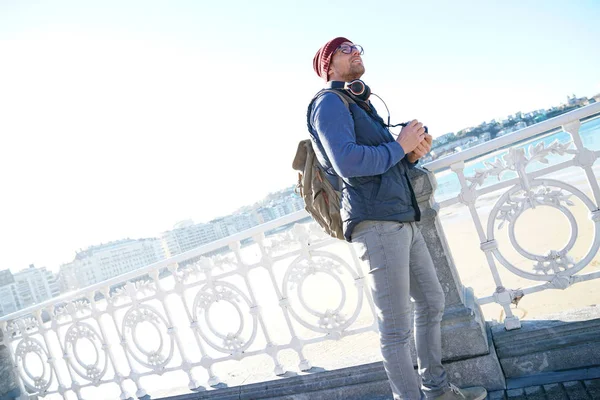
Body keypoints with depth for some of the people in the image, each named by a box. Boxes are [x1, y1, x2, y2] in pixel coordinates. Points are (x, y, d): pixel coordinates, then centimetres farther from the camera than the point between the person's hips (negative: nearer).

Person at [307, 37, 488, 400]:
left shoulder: (362, 105, 24)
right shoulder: (329, 103, -5)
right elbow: (347, 163, -23)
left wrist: (413, 155, 5)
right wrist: (399, 146, -11)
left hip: (403, 220, 10)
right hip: (376, 222, -10)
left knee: (432, 301, 17)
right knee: (396, 327, -4)